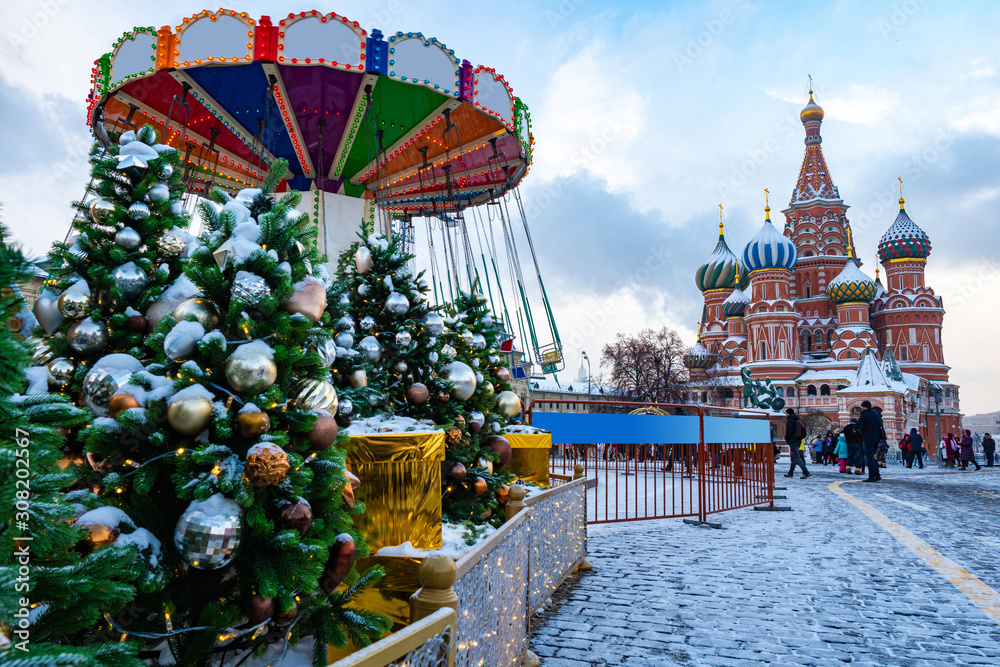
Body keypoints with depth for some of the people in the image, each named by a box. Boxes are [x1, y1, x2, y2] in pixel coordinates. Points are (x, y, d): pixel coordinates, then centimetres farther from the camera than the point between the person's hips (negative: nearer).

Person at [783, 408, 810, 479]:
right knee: (793, 457, 15)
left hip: (792, 441, -9)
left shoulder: (789, 420, -10)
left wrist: (786, 438, -2)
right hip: (798, 441, 9)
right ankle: (790, 473, 21)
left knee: (796, 457, -11)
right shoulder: (799, 420, 15)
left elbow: (788, 431, -19)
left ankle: (806, 472, -20)